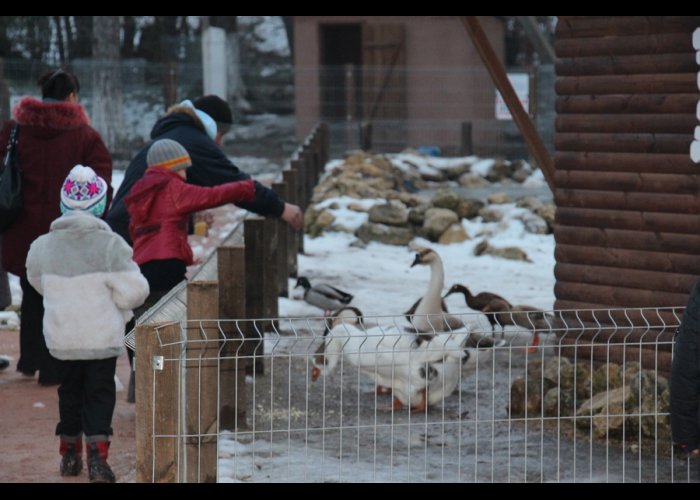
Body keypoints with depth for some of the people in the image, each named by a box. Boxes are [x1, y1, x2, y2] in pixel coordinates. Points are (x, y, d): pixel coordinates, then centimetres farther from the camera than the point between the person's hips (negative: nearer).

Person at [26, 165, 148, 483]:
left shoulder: (43, 247, -4)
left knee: (70, 391, 18)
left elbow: (38, 282, 14)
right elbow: (133, 291, -16)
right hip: (102, 337, -3)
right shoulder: (110, 245, -15)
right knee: (100, 394, 5)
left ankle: (70, 453, 25)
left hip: (61, 339, 3)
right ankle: (97, 455, -6)